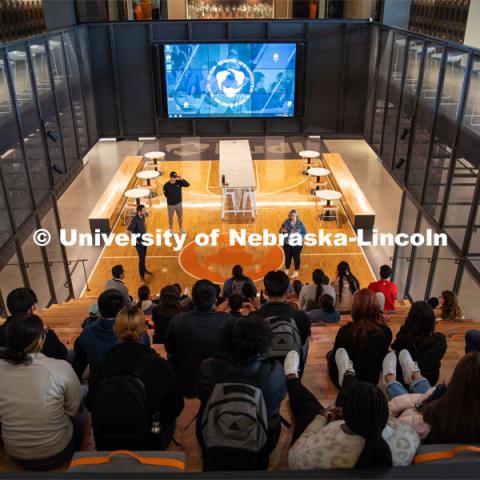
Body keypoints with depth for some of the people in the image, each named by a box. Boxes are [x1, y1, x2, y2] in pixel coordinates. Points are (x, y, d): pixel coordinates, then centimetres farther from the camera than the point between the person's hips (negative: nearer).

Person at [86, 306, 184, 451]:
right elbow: (175, 407, -9)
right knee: (170, 418, 28)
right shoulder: (159, 365, -23)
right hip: (148, 446, -2)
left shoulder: (99, 365, -16)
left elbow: (90, 405, 1)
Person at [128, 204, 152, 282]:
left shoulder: (142, 217, -6)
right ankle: (142, 276, 9)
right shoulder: (135, 220, -29)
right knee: (141, 258, -3)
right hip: (139, 242, -8)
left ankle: (144, 269, 48)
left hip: (144, 239, 8)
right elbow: (129, 231, -28)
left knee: (144, 256, 25)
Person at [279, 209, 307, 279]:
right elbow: (281, 231, 5)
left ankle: (296, 272, 18)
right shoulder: (286, 222, 0)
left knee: (296, 257, 5)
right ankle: (286, 271, 28)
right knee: (287, 257, 11)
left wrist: (299, 235, -19)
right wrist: (282, 231, -18)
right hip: (287, 243, 2)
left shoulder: (300, 223, -6)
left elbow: (304, 232, -2)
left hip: (297, 244, -2)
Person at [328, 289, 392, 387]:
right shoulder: (386, 331, -19)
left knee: (330, 354, 24)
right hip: (373, 381, 4)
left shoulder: (346, 331, -28)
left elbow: (334, 360, -13)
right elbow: (381, 357, 1)